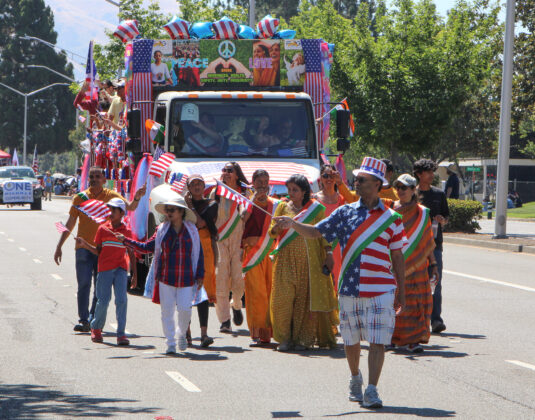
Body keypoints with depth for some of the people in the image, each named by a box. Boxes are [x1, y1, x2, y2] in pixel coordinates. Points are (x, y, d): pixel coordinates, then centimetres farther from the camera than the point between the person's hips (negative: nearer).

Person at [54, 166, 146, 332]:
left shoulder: (111, 196, 4)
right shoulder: (81, 197, 6)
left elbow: (130, 207, -9)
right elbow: (70, 224, 11)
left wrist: (137, 198, -32)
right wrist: (59, 247, 10)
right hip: (84, 247, 0)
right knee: (84, 284, -5)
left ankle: (94, 319, 11)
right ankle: (83, 320, -3)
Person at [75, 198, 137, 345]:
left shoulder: (126, 231, 6)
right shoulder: (103, 229, 6)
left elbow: (131, 253, 10)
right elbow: (98, 251, 10)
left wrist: (134, 274, 9)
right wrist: (85, 244, -6)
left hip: (121, 269, 0)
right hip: (105, 268, 0)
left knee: (121, 300, -11)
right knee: (103, 300, 0)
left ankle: (121, 334, -9)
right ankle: (96, 328, 24)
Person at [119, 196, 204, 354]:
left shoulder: (191, 230, 3)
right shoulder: (162, 230, 7)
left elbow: (199, 254, 7)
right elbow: (146, 247, 12)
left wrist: (200, 276, 4)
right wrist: (125, 240, 6)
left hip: (186, 279, -1)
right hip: (166, 278, 1)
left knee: (185, 309, -6)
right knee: (167, 310, 0)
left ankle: (182, 334, 23)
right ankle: (170, 343, 10)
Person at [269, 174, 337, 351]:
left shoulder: (316, 208, 5)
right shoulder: (283, 207, 9)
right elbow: (272, 232, 7)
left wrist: (328, 253, -5)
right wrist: (277, 228, -15)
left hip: (309, 259, -1)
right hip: (286, 259, 1)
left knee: (305, 297, -3)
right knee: (284, 297, -8)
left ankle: (302, 338, 5)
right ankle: (285, 338, 0)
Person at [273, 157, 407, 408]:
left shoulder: (391, 219, 5)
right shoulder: (345, 213, 9)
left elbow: (397, 257, 8)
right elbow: (315, 232, 9)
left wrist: (401, 292, 7)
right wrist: (293, 224, -10)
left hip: (381, 290, -2)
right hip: (350, 290, 2)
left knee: (377, 342, -10)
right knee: (351, 341, 11)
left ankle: (372, 391, -10)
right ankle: (355, 379, 35)